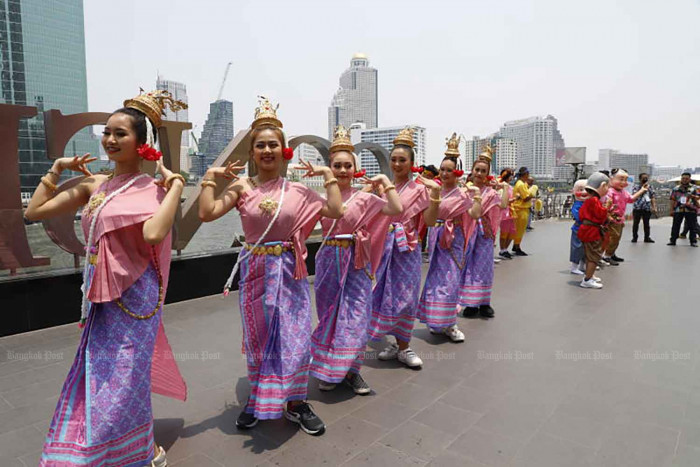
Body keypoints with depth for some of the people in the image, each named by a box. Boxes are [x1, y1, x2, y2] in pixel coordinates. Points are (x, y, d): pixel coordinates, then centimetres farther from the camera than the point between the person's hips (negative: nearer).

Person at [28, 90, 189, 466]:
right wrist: (57, 169, 11)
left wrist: (176, 185, -25)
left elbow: (154, 234, -33)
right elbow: (34, 211, 11)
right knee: (95, 375, 18)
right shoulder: (94, 185, 7)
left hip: (133, 294, -7)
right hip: (100, 296, 7)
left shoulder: (151, 188, -12)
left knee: (123, 378, 4)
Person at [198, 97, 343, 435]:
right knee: (258, 337, 13)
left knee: (295, 337, 6)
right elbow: (207, 213, -14)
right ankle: (258, 400, 34)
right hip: (255, 271, 0)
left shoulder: (297, 189, -1)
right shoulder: (242, 187, -4)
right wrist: (210, 177, -11)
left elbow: (335, 211, -9)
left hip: (289, 271, 1)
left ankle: (295, 402, 26)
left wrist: (328, 175, -4)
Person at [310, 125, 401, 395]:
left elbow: (397, 209, -11)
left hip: (356, 263, -1)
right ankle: (328, 370, 25)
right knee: (329, 315, 10)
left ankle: (351, 370, 21)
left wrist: (385, 181, -7)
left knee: (355, 316, 3)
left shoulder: (364, 198, -1)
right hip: (328, 260, 1)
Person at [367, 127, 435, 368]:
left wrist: (435, 192, -19)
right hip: (383, 246, 3)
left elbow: (430, 220, -9)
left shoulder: (419, 189, -1)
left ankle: (403, 347, 17)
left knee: (404, 296, 3)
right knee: (385, 293, 7)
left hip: (407, 248, -3)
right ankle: (395, 343, 24)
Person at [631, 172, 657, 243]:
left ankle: (647, 238, 14)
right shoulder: (636, 186, 0)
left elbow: (653, 197, 11)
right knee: (636, 223, 1)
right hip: (637, 208, -3)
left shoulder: (650, 187, 12)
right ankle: (634, 237, 7)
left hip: (647, 208, 3)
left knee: (646, 223, 7)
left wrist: (654, 207, 2)